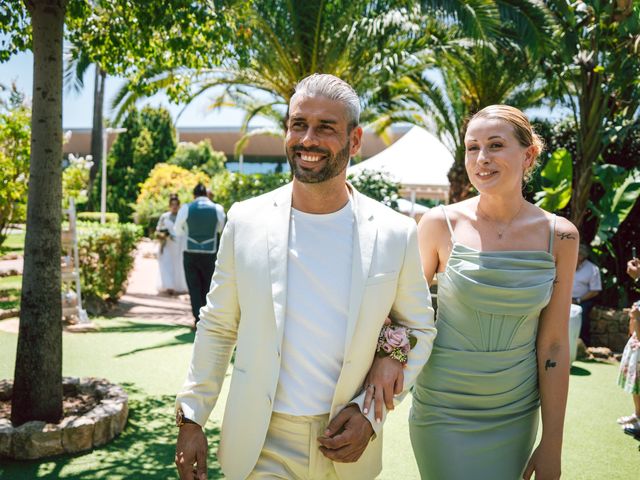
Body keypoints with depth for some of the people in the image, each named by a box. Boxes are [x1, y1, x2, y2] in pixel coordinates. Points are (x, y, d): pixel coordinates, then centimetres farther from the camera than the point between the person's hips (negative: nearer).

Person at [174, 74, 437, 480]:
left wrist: (371, 412, -8)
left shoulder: (396, 234, -7)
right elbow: (217, 327, 2)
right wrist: (192, 419, 1)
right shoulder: (246, 221, -5)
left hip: (347, 446, 1)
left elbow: (419, 330, 2)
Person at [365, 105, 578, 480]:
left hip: (517, 416, 2)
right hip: (445, 414, -2)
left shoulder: (559, 236, -5)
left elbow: (553, 345, -3)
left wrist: (552, 445, -1)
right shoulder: (441, 224, -10)